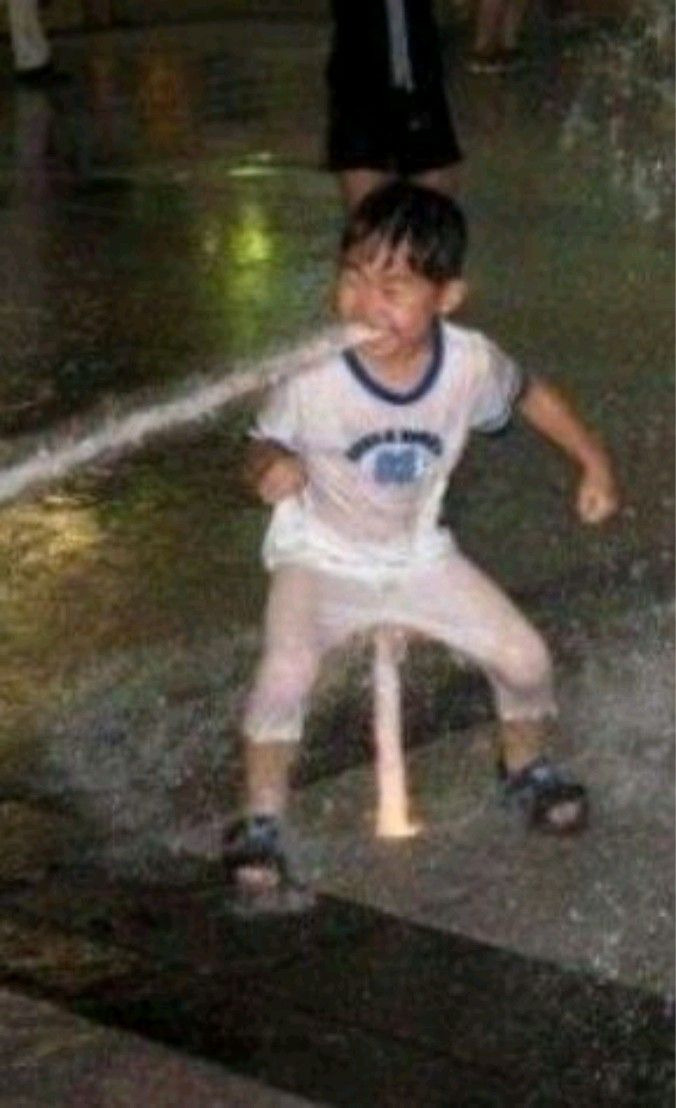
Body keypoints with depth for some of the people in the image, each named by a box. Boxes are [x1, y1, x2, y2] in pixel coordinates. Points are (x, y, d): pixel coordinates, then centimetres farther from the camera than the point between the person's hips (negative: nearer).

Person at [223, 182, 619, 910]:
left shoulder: (470, 364, -18)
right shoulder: (315, 376, -27)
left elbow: (527, 394, 4)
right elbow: (265, 445, -13)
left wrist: (593, 461, 3)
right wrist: (269, 468, -36)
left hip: (419, 555, 3)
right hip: (320, 556, -3)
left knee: (524, 659, -1)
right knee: (285, 673, -28)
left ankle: (526, 767, 33)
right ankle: (261, 819, -5)